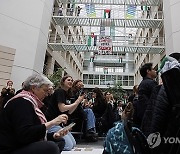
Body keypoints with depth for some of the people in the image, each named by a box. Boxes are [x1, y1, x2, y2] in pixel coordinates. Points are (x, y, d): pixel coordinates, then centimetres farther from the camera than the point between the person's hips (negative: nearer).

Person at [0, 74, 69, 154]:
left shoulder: (30, 102, 14)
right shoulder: (23, 101, -16)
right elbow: (24, 135, -29)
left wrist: (54, 135, -1)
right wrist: (52, 122, -25)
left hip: (24, 146, 10)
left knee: (60, 141, 4)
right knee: (50, 147, -29)